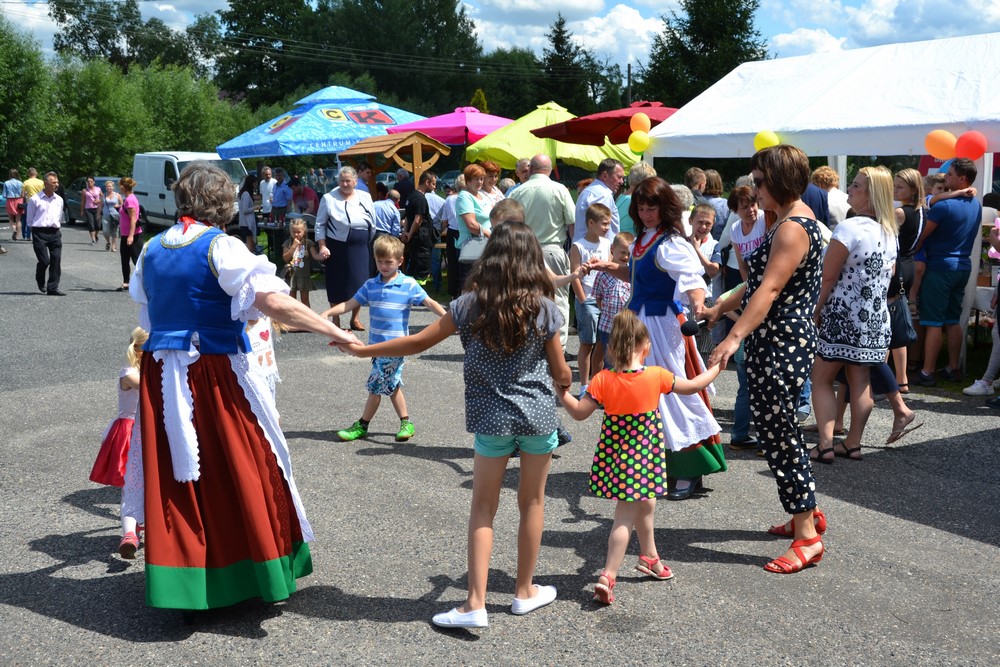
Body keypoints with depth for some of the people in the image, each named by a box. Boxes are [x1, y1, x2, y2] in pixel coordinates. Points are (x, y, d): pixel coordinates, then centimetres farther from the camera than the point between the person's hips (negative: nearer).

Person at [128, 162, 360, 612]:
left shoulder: (152, 249, 8)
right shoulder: (221, 247, -12)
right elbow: (274, 302, -23)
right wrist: (335, 332, -23)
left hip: (162, 376, 6)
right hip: (215, 375, -6)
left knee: (173, 476, 11)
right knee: (241, 472, 6)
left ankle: (182, 584, 19)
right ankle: (264, 576, 18)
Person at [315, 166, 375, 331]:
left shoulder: (365, 198, 5)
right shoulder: (329, 198, -4)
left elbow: (373, 224, 13)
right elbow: (320, 224, -2)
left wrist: (367, 242, 15)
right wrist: (322, 246, -10)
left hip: (359, 248, 3)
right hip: (337, 247, -3)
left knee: (360, 283, 5)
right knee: (337, 283, 3)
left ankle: (355, 318, 24)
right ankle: (336, 321, 16)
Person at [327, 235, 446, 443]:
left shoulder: (409, 285, -8)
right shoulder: (371, 285, 6)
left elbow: (430, 303, -11)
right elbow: (350, 304, 6)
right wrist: (327, 313, -5)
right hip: (377, 343, 6)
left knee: (376, 386, -1)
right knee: (391, 385, 14)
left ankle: (362, 426, 13)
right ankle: (406, 422, 26)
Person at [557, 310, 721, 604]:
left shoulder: (603, 381, -12)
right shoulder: (656, 376, -13)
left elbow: (579, 412, -8)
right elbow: (692, 386, 3)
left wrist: (561, 391, 5)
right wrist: (715, 369, 19)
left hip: (613, 456, 3)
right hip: (643, 457, -3)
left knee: (645, 505, 24)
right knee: (625, 518, 3)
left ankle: (649, 556, 43)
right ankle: (608, 576, -4)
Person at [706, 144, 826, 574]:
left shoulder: (793, 227, -17)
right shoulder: (788, 219, 17)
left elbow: (770, 288, -28)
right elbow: (761, 282, 23)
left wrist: (735, 337, -36)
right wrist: (720, 308, 25)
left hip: (783, 345, -11)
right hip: (774, 342, 11)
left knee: (779, 434, -7)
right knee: (779, 430, 18)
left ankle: (807, 538, 0)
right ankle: (807, 513, 31)